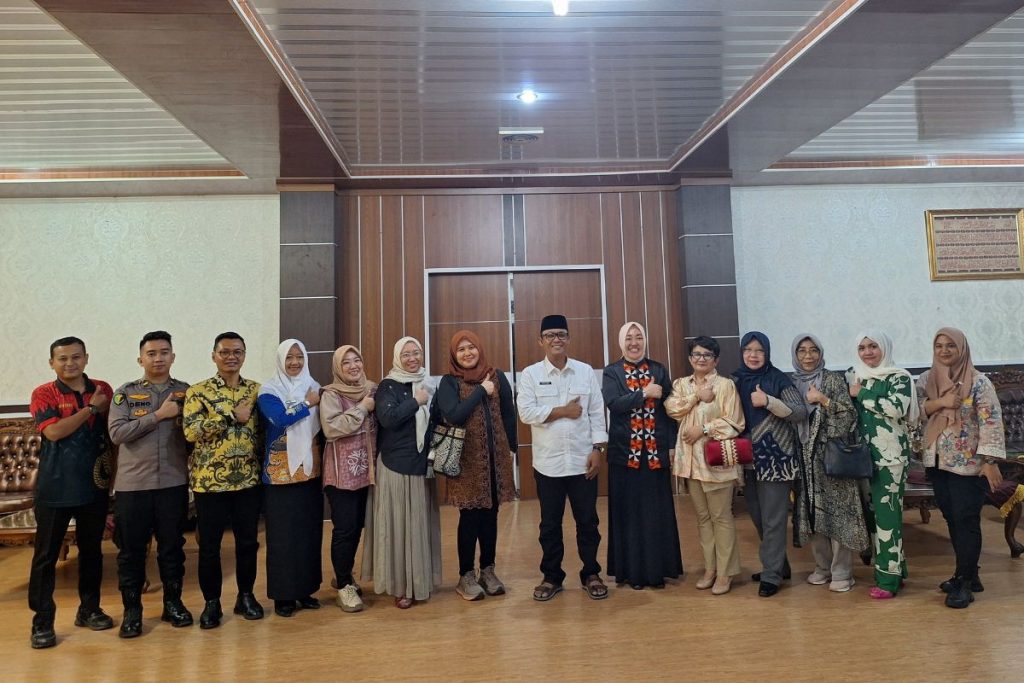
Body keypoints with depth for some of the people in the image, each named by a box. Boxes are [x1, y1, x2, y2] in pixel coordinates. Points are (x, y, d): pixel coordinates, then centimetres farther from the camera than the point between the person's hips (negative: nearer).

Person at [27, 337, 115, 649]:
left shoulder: (103, 389, 4)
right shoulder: (43, 394, -4)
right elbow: (53, 431, -18)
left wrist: (110, 463, 2)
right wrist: (91, 408, -16)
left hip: (94, 485, 3)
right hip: (55, 488, -3)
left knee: (91, 550, 14)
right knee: (46, 555, 4)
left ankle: (89, 608, 28)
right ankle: (42, 621, 15)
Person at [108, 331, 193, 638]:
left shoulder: (187, 392, 4)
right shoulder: (125, 393, 1)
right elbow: (117, 433, -12)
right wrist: (158, 415, -15)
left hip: (174, 483, 1)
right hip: (132, 484, -1)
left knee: (172, 546, 11)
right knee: (131, 550, 8)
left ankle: (173, 602, 26)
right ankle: (132, 609, 23)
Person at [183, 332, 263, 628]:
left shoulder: (256, 390, 6)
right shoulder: (197, 391, -3)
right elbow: (191, 431, -17)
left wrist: (263, 466, 2)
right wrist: (233, 416, -20)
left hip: (249, 479, 3)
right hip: (210, 480, -2)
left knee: (248, 541, 11)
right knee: (209, 545, 7)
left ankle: (246, 596, 28)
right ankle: (211, 602, 24)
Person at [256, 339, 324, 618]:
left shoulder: (314, 387, 9)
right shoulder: (269, 391, -5)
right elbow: (280, 419, -22)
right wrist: (307, 404, -13)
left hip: (310, 470, 5)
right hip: (281, 472, -4)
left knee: (310, 531, 9)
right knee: (283, 534, 1)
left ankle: (305, 589, 22)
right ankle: (283, 595, 13)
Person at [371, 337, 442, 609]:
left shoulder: (428, 385, 11)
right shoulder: (388, 386, -5)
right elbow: (387, 418, -21)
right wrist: (416, 401, -15)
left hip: (423, 464, 5)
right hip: (396, 465, -5)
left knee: (423, 522, 11)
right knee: (400, 523, 0)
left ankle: (422, 579, 24)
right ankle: (401, 585, 11)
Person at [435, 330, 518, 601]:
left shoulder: (496, 376, 5)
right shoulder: (449, 382, -4)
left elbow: (508, 414, 9)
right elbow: (453, 416, -19)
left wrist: (511, 447, 7)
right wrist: (481, 391, -14)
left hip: (495, 456, 3)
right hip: (466, 458, -3)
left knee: (490, 513, 11)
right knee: (470, 516, 2)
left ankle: (488, 571, 26)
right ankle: (466, 576, 18)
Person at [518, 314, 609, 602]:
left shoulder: (586, 371, 4)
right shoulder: (530, 374, -1)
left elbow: (597, 412, 2)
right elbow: (526, 413, -12)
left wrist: (598, 449, -5)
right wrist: (563, 411, -12)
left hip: (582, 460, 1)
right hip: (548, 462, -1)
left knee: (587, 521, 10)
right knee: (550, 524, 11)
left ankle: (591, 574, 26)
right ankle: (551, 577, 25)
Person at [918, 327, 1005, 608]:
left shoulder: (978, 382, -8)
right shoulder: (926, 379, 6)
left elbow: (992, 422, -12)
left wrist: (990, 462, -17)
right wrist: (940, 402, -18)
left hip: (969, 464, -5)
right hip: (938, 462, 5)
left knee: (966, 520, -1)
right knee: (951, 519, 12)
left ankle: (964, 582, 9)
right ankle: (968, 574, 26)